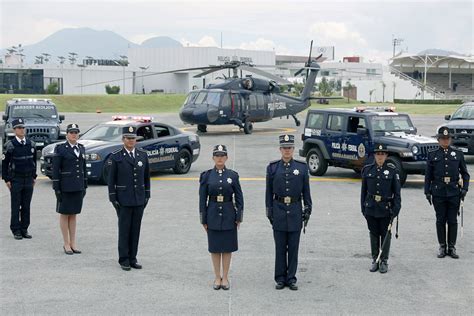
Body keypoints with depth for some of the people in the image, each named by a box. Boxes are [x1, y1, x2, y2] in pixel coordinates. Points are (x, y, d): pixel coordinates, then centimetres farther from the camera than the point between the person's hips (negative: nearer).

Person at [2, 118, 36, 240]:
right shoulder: (10, 145, -7)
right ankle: (16, 231, 7)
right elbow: (4, 163, -4)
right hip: (16, 180, -4)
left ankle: (24, 229, 14)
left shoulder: (31, 144, 6)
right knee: (16, 207, 1)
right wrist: (6, 179, -7)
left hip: (28, 179, 4)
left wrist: (34, 177, 12)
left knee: (26, 206, 7)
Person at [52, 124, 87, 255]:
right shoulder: (60, 149, -7)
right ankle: (66, 244, 11)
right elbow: (55, 169, -8)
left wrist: (85, 186, 11)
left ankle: (73, 243, 17)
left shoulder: (81, 148, 9)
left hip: (78, 187, 5)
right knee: (64, 214, 4)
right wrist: (56, 188, -12)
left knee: (73, 214, 11)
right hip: (65, 187, -5)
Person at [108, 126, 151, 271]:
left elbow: (146, 177, 12)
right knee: (124, 230, 1)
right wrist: (113, 198, -7)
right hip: (123, 200, -3)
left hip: (139, 199, 3)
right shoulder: (115, 157, -4)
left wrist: (147, 195, 8)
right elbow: (111, 179, -3)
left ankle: (133, 258, 15)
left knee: (135, 230, 7)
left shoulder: (143, 155, 7)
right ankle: (124, 260, 9)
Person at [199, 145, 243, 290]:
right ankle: (217, 277, 16)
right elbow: (202, 199, 1)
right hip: (213, 216, 0)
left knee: (227, 247, 5)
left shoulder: (233, 175, 0)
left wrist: (239, 217, -3)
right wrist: (203, 220, -1)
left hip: (229, 216, 0)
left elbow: (239, 197, 2)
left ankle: (225, 277, 15)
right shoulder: (206, 176, -1)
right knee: (215, 247, 6)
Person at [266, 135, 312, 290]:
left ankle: (291, 278, 12)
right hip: (279, 210, 0)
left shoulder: (302, 167, 3)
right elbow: (269, 191, 5)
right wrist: (269, 211, 2)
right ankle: (280, 278, 13)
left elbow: (306, 191, 6)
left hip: (295, 210, 0)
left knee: (293, 247, 4)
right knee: (280, 247, 5)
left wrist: (307, 210, 1)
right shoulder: (272, 168, 3)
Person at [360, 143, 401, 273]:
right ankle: (375, 260, 20)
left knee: (385, 235, 6)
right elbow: (364, 190, 8)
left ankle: (384, 261, 15)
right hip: (371, 209, 2)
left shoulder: (392, 170, -4)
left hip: (386, 209, -2)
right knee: (374, 234, 10)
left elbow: (397, 191, -3)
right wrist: (363, 208, 6)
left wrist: (396, 208, -9)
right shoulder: (367, 170, 3)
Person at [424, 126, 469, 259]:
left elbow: (465, 173, 8)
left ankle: (452, 247, 11)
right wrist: (427, 192, 0)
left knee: (453, 221, 4)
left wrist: (464, 189, -3)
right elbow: (428, 175, 5)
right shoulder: (432, 155, 3)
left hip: (454, 193, 0)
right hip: (438, 193, 0)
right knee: (440, 220, 6)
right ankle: (442, 247, 14)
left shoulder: (458, 154, 5)